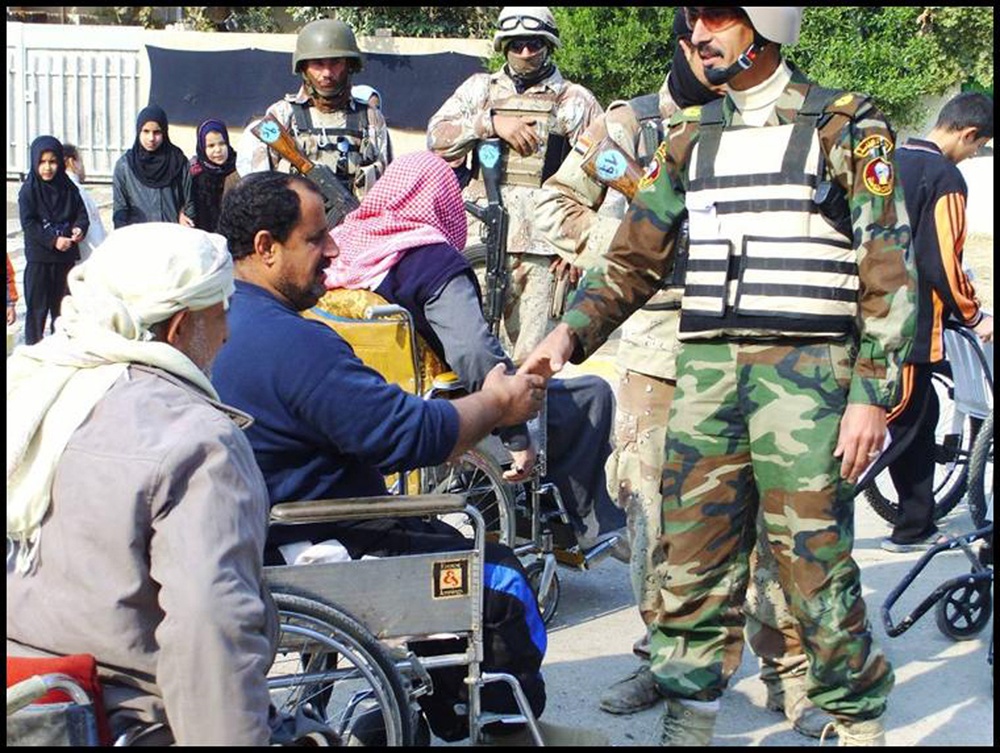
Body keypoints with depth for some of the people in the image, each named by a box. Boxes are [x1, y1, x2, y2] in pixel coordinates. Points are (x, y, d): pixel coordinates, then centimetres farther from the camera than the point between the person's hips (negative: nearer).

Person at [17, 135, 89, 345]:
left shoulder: (68, 188, 6)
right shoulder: (29, 190, -5)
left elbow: (81, 213, 6)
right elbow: (28, 223, -12)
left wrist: (79, 229, -16)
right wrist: (53, 240, -21)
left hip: (66, 256, 4)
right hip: (38, 258, -4)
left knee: (63, 304, 11)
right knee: (37, 306, 0)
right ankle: (32, 345, 8)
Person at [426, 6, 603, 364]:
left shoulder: (576, 102, 11)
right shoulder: (480, 89, 17)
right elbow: (438, 137, 5)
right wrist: (492, 123, -8)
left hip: (543, 249, -2)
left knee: (531, 359, -4)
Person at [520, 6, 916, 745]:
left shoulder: (847, 127, 0)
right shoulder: (691, 137, 14)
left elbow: (890, 274, -4)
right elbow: (635, 259, 12)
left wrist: (873, 396, -10)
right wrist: (570, 333, -4)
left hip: (805, 372, -4)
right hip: (705, 372, 5)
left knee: (814, 562, -1)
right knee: (693, 563, 4)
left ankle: (862, 721, 19)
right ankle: (687, 724, 15)